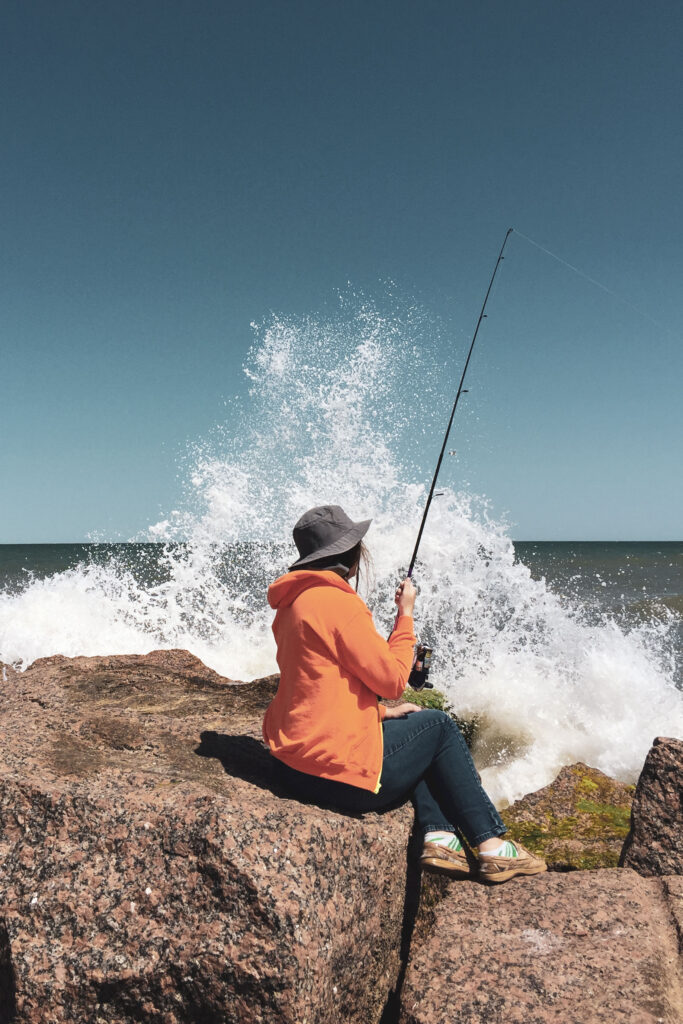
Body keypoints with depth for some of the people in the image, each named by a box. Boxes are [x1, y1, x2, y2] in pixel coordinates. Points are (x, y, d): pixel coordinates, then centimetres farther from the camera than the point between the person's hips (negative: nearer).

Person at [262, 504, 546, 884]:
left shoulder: (293, 601, 11)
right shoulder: (338, 601, -18)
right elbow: (392, 680, -13)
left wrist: (380, 713, 14)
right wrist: (405, 614, -2)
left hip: (292, 762, 9)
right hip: (335, 773, -9)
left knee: (413, 726, 23)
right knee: (438, 726, 10)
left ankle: (438, 836, 15)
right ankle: (490, 845, 17)